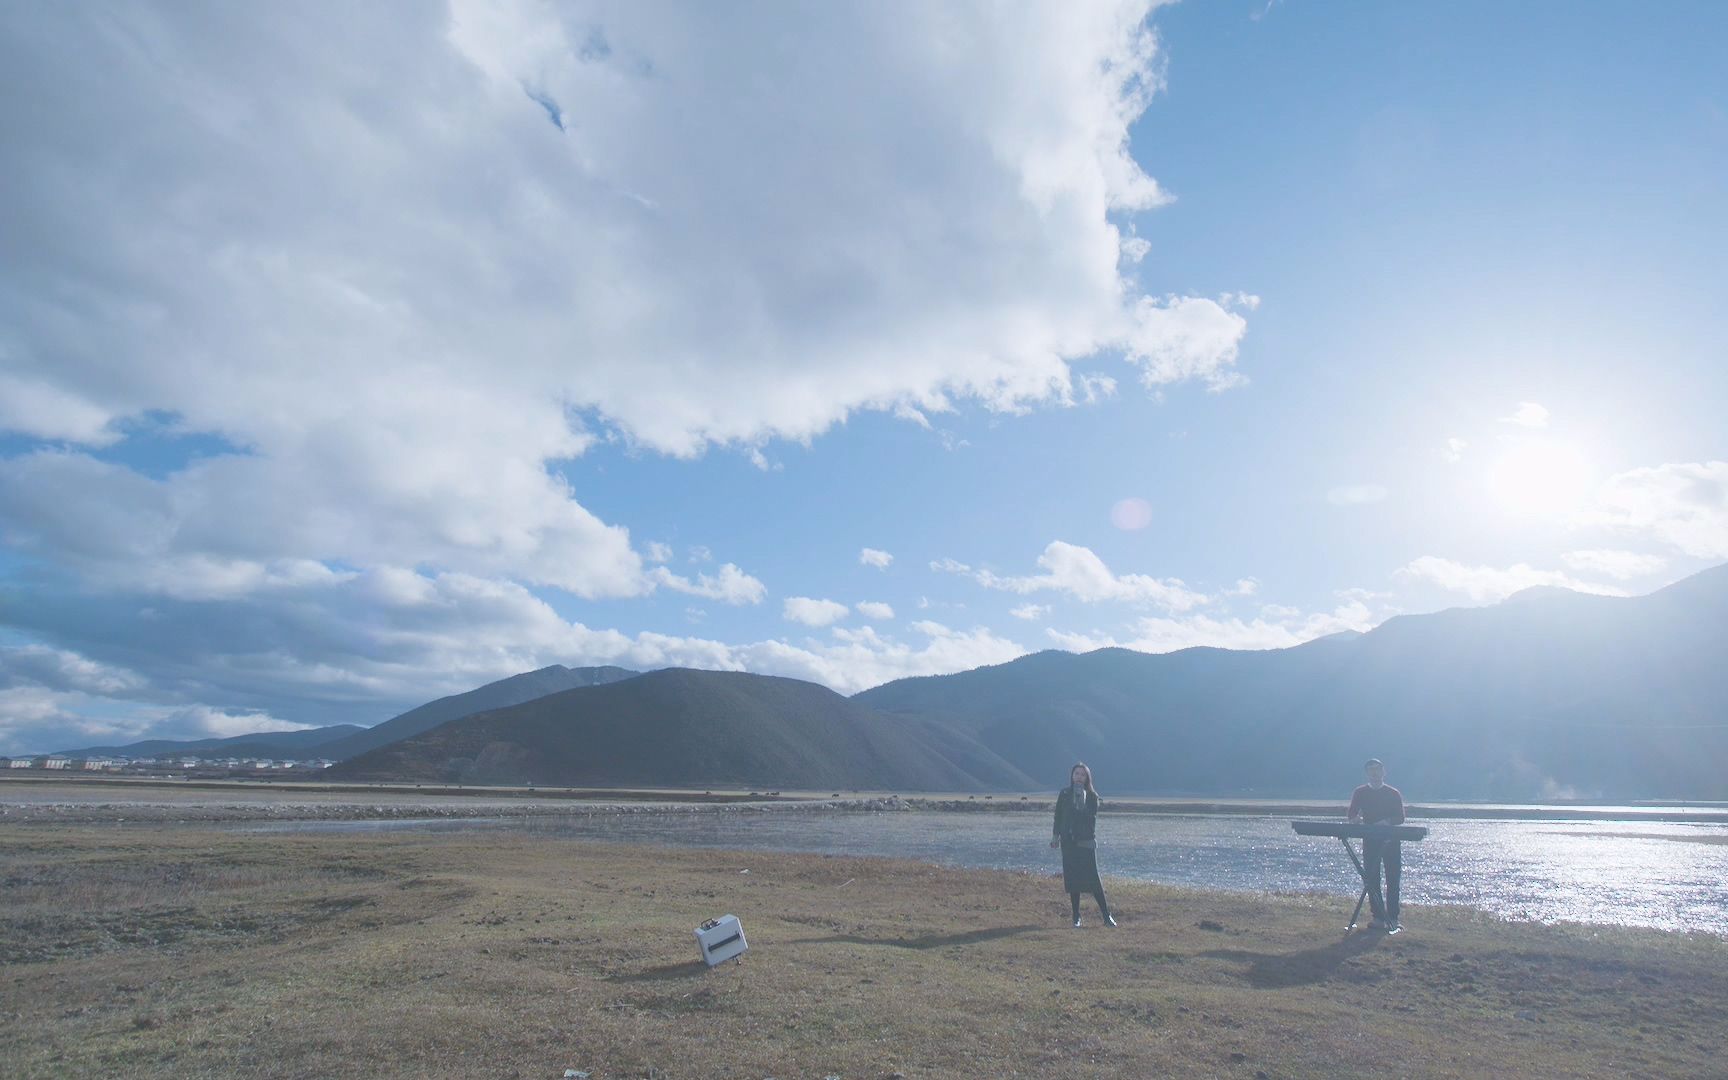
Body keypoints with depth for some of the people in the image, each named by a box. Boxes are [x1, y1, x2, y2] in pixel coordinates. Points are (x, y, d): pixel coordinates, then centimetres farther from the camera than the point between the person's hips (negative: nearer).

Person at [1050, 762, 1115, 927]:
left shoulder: (1092, 796, 1)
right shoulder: (1064, 794, 7)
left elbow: (1092, 819, -8)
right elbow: (1058, 816, 12)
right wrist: (1055, 835, 9)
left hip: (1086, 841, -2)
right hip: (1068, 842, 2)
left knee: (1093, 878, -8)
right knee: (1072, 880, 4)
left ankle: (1106, 916, -1)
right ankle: (1076, 917, 13)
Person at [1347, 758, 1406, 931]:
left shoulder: (1394, 793, 3)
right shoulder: (1360, 793, 7)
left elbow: (1400, 818, -2)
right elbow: (1351, 816, 4)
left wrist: (1388, 821, -20)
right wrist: (1357, 820, -18)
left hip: (1391, 841, -2)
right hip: (1370, 840, 2)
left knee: (1392, 881, -1)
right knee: (1371, 880, 1)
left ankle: (1392, 919, 5)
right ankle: (1378, 918, 7)